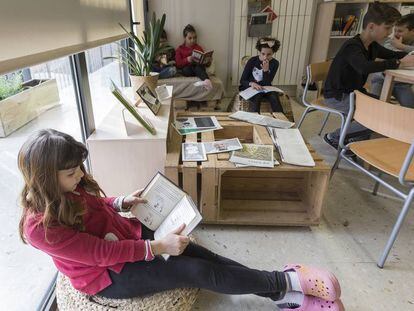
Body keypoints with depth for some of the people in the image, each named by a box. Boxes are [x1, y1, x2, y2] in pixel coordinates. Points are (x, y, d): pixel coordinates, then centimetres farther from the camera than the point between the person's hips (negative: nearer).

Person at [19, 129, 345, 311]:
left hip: (127, 235, 7)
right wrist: (158, 247, -26)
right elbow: (102, 253, -26)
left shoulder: (68, 187, -6)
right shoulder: (40, 226, -27)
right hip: (108, 274, -6)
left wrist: (123, 202, -6)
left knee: (201, 254, -9)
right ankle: (286, 282, -6)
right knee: (197, 271, -17)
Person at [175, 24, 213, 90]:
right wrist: (187, 60, -20)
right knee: (186, 69, -36)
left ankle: (207, 80, -62)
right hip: (187, 68, 0)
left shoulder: (198, 48, 17)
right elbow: (178, 64, -2)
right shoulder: (180, 49, 12)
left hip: (198, 66, 1)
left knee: (198, 67, -35)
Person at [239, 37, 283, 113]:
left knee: (274, 97, -28)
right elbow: (242, 80, -12)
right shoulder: (252, 61, -11)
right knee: (256, 97, -35)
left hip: (264, 88, 2)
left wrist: (266, 70, -29)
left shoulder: (274, 63, -6)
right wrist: (251, 83, -34)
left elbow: (267, 84, -12)